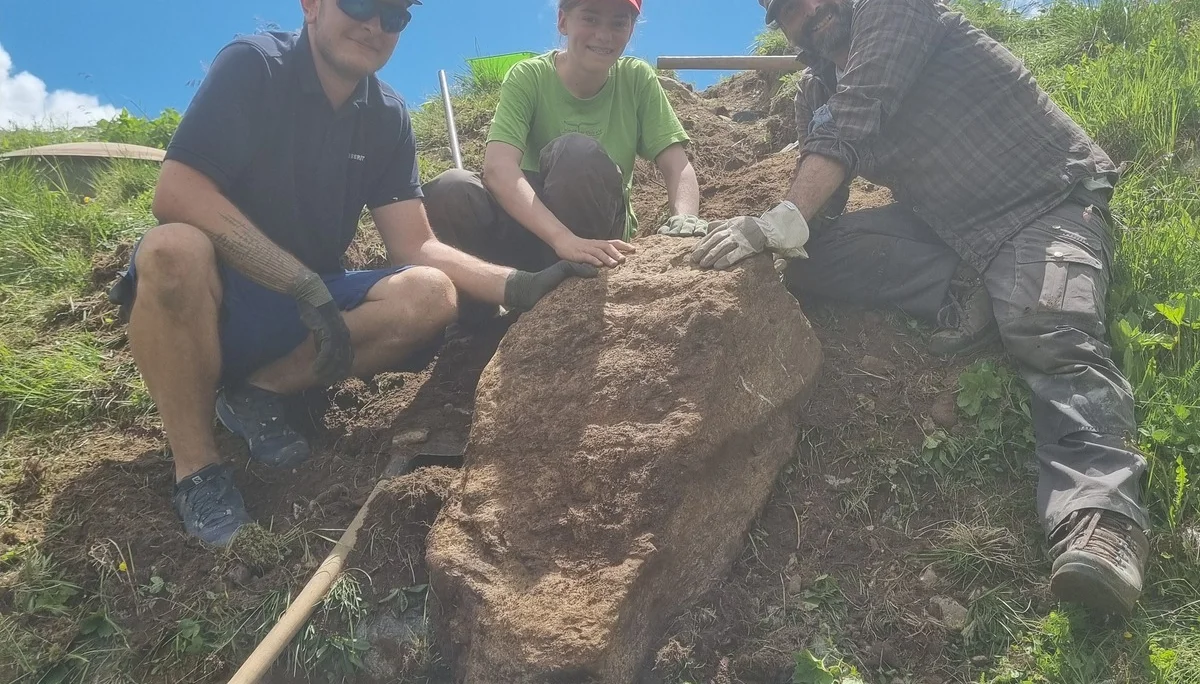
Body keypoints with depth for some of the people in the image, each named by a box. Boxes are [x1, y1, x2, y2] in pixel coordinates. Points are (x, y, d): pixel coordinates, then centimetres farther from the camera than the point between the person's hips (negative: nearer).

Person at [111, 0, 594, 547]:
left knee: (431, 297, -19)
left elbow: (415, 246, -3)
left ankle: (259, 392, -6)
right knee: (174, 251, -37)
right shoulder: (252, 66, -13)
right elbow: (175, 194, -24)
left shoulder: (387, 117, 2)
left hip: (309, 309, 5)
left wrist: (515, 286, -20)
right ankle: (196, 467, -17)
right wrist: (306, 285, -29)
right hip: (213, 299, -4)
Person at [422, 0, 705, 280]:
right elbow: (498, 167, -28)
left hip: (599, 233, 1)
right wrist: (562, 238, -44)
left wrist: (685, 219, -35)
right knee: (452, 189, -31)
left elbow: (677, 166, -11)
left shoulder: (637, 79, -5)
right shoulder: (528, 77, -12)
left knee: (578, 152, -31)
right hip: (529, 225, 0)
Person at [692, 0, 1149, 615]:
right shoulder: (814, 91, 15)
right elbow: (815, 206, 8)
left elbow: (855, 121, -22)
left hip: (1044, 200, -6)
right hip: (939, 223, 6)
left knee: (1050, 332, -33)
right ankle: (964, 297, -15)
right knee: (810, 258, -14)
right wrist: (768, 231, -13)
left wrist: (785, 220, -33)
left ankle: (1099, 520, -49)